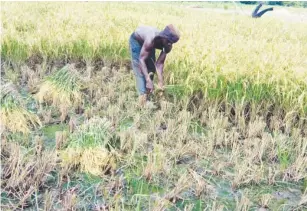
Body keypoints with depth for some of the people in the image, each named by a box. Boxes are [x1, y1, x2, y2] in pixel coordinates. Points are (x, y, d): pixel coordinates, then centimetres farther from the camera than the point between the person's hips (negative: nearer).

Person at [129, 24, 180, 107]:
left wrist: (160, 82, -31)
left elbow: (159, 63, -24)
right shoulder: (151, 40, -44)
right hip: (136, 40, -6)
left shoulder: (168, 46, -27)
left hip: (147, 40, 6)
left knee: (151, 69, 4)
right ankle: (143, 100, -16)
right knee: (140, 70, -13)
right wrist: (148, 80, -50)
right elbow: (141, 59, -44)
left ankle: (147, 94, 14)